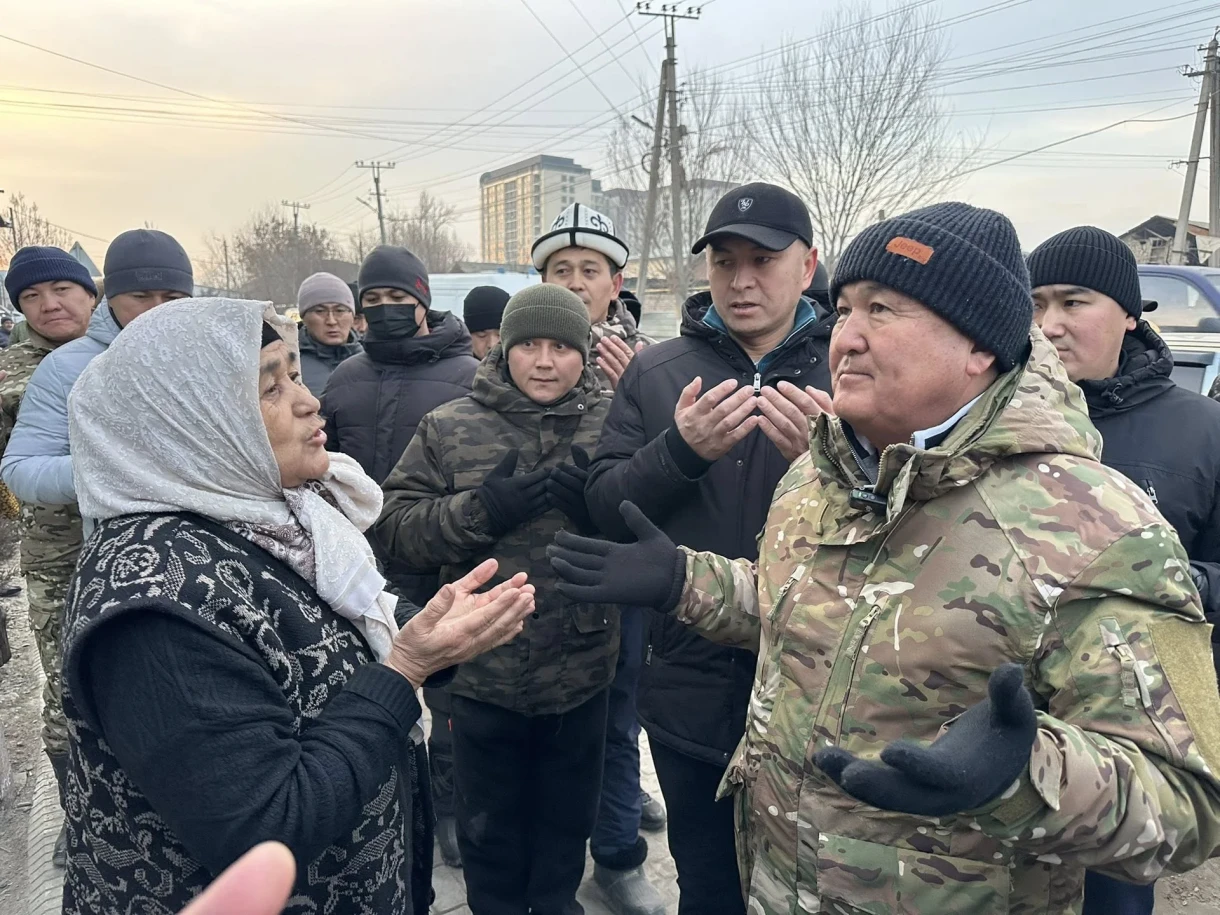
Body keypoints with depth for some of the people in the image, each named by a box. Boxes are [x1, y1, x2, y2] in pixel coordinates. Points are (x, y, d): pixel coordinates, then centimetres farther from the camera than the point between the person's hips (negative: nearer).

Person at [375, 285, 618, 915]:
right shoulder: (450, 429, -4)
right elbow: (394, 528, -8)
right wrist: (481, 509, -22)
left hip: (580, 672, 1)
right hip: (483, 672, -1)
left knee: (567, 822, 23)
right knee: (490, 828, 21)